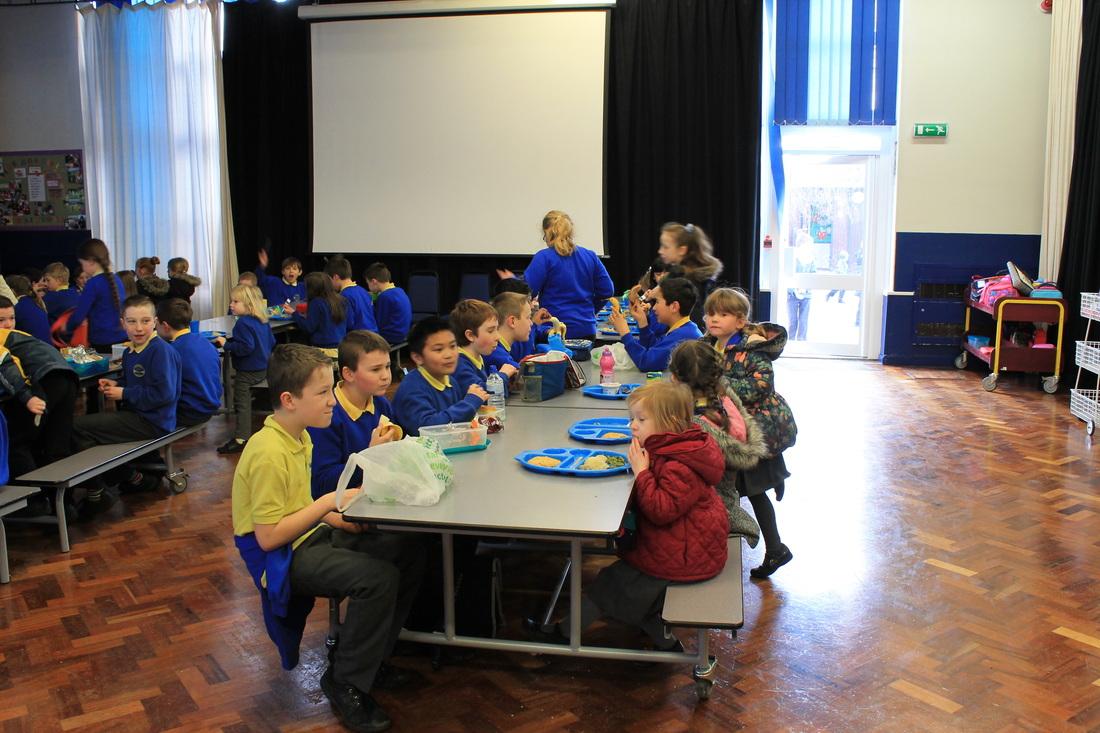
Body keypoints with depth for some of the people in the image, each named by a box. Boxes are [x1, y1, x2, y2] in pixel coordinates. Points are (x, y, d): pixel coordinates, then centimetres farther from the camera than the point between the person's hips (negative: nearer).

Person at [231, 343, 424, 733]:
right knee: (378, 578, -28)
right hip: (282, 556, -9)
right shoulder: (269, 453, -24)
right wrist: (328, 503, -21)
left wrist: (333, 518, -1)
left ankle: (368, 657, 12)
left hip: (311, 536, 9)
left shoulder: (298, 436, 5)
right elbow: (267, 536, -25)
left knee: (408, 554, -1)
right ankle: (345, 683, -8)